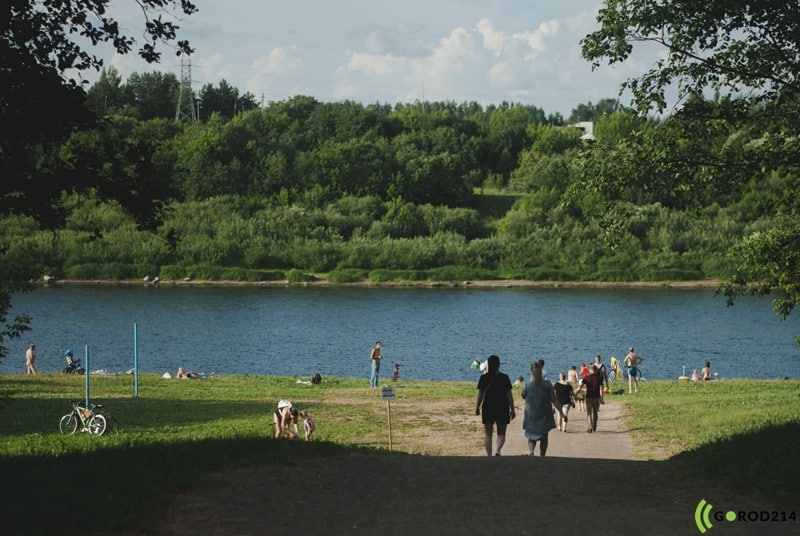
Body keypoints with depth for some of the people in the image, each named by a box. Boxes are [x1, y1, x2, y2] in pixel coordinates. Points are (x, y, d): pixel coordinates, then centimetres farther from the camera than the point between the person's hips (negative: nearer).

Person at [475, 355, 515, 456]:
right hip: (502, 409, 0)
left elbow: (480, 394, -2)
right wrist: (512, 409, 5)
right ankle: (498, 451, -15)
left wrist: (477, 408, 9)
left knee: (488, 434, 10)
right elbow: (509, 395, -3)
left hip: (487, 408, 0)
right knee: (501, 433, 11)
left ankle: (489, 455, 6)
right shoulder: (504, 378, -5)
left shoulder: (484, 378, -4)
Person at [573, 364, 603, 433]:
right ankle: (594, 427, 30)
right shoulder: (598, 378, -1)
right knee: (595, 412, 18)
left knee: (589, 413, 2)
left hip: (589, 397, -2)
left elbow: (580, 388, -6)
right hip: (597, 397, 2)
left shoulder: (586, 378, -5)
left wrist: (574, 395, 0)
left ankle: (590, 427, -15)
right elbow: (601, 389, -4)